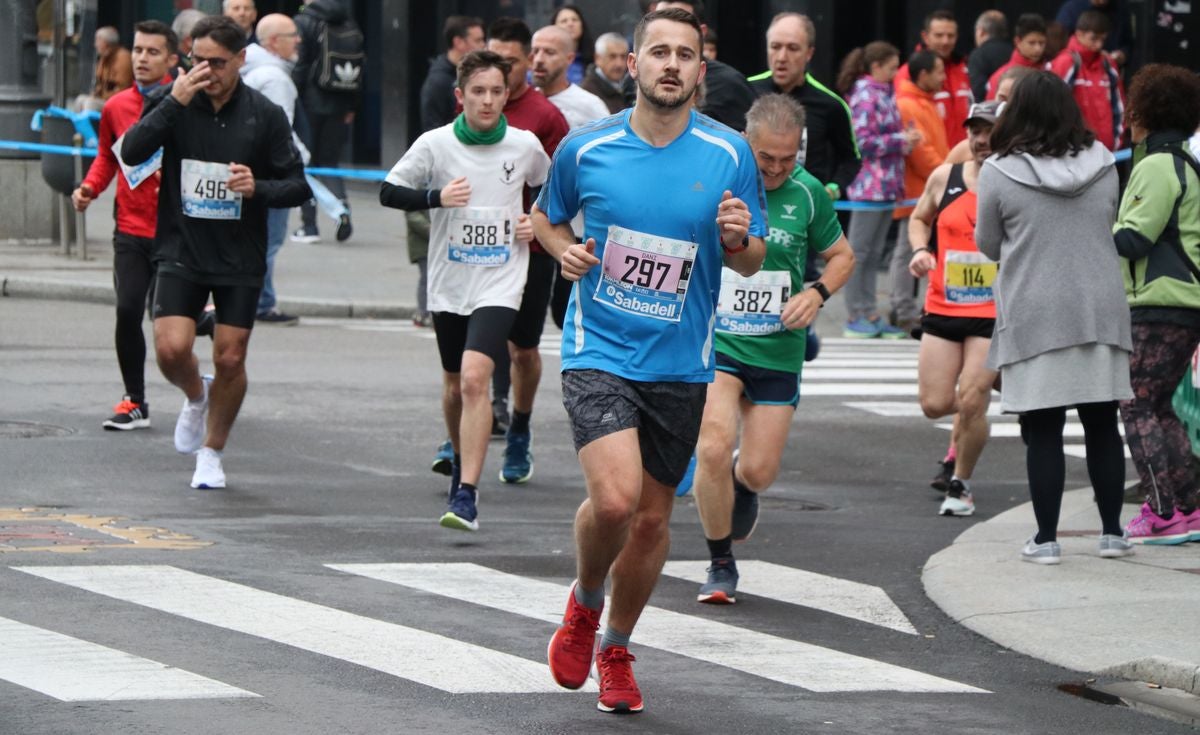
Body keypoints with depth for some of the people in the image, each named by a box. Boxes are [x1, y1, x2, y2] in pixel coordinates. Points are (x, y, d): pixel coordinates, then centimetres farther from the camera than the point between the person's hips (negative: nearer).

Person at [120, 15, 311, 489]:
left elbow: (298, 186, 0)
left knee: (230, 360, 2)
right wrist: (174, 102, -24)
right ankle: (195, 397, 23)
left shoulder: (265, 116, -4)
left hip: (240, 258, 0)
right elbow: (132, 152, -16)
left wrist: (258, 188, -20)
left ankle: (212, 451, 24)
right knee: (171, 349, -13)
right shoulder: (174, 103, -3)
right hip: (182, 253, 0)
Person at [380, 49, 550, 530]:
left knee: (475, 378, -20)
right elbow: (389, 192, -1)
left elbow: (552, 188, 19)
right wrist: (436, 196, -17)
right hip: (448, 284, 2)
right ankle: (461, 466, 42)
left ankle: (466, 495, -22)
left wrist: (538, 221, 1)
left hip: (500, 285, -2)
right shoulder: (435, 144, -3)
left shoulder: (526, 145, -1)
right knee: (454, 386, 15)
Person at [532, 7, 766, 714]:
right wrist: (565, 250, -6)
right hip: (599, 353, -2)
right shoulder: (587, 147, -4)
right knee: (615, 498, -21)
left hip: (681, 365, 2)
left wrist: (739, 240, -18)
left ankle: (616, 650, 33)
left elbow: (752, 262, 5)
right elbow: (545, 217, 15)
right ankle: (584, 604, 10)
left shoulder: (730, 154, -3)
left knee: (652, 517, 9)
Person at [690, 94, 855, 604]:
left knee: (759, 471, 2)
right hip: (714, 339, -2)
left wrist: (817, 294, -7)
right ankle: (721, 564, 0)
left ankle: (741, 484, 43)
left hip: (778, 349, 2)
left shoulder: (807, 193, -3)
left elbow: (841, 256, 11)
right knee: (713, 449, -20)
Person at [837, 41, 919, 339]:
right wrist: (902, 139, -12)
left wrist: (906, 140, 4)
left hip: (887, 183, 9)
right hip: (869, 183, -9)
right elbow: (864, 141, -17)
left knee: (874, 253, 12)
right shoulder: (865, 96, -12)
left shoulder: (884, 94, 16)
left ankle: (869, 314, 16)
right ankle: (855, 316, 2)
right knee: (860, 250, -2)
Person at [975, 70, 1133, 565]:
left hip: (1035, 319, -3)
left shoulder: (1000, 173, -8)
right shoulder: (1102, 166, 2)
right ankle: (1112, 531, 16)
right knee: (1102, 426, 11)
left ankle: (1046, 538, 2)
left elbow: (988, 245, 1)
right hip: (1101, 313, 3)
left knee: (1043, 431, 2)